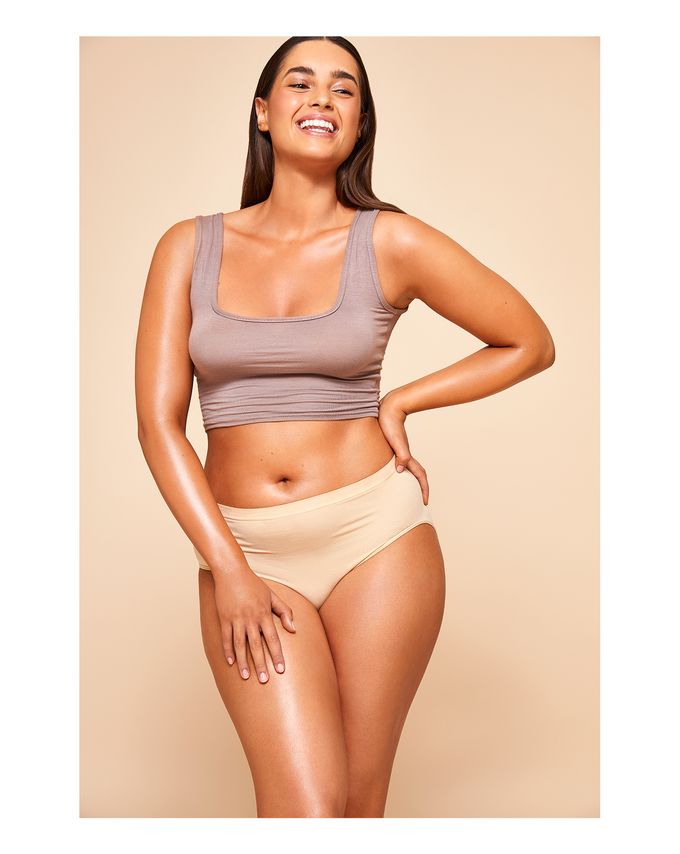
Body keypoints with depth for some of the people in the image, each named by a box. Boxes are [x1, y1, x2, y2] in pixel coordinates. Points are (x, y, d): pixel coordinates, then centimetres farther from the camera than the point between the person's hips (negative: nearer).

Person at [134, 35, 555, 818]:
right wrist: (228, 570, -7)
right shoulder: (190, 246, 4)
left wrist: (398, 404, 1)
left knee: (357, 801, 5)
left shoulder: (391, 242, 0)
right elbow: (158, 421, -1)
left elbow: (531, 344, 9)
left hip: (376, 533, 0)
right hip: (245, 547, 1)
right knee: (307, 811, -8)